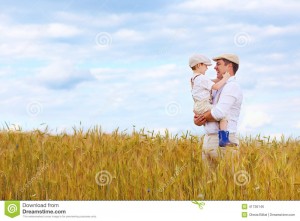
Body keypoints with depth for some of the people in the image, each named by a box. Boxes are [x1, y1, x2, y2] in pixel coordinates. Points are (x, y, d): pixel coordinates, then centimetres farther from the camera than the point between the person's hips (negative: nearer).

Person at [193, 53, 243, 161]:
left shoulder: (232, 86, -9)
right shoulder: (219, 89, 22)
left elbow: (219, 113, -22)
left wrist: (202, 117, -4)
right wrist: (197, 119, -2)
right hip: (209, 139, 9)